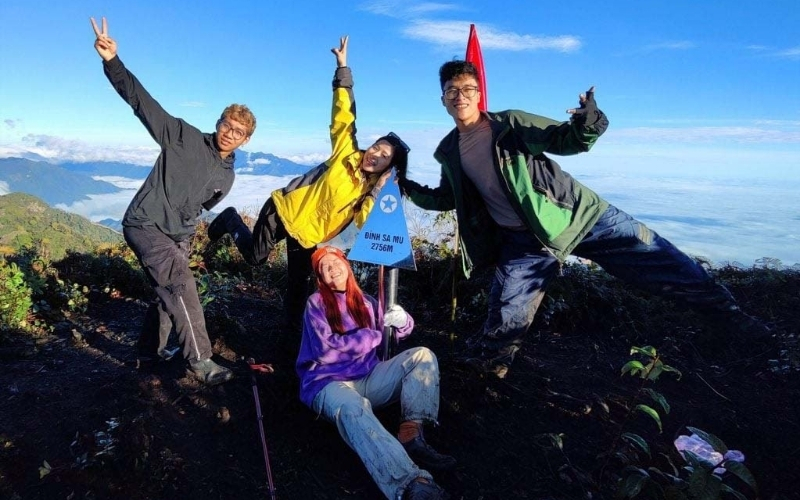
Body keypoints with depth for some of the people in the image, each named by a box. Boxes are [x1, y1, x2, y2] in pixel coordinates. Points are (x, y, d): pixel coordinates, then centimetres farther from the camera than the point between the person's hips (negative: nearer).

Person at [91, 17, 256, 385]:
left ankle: (151, 348, 37)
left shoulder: (226, 176, 9)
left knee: (170, 291, 15)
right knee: (181, 286, -20)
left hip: (178, 236, 7)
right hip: (144, 224, -7)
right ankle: (200, 360, -15)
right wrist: (113, 62, -23)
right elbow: (141, 101, -12)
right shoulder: (185, 137, -7)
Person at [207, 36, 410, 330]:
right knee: (254, 257, -2)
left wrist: (377, 192, -28)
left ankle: (294, 324, 31)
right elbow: (344, 117, -16)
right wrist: (342, 67, -20)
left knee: (300, 283, 9)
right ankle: (232, 220, 26)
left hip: (309, 235, 4)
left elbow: (364, 222, -18)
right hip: (284, 210, -4)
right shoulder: (347, 154, -11)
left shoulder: (371, 190, -4)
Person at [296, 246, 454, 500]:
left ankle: (411, 435, -28)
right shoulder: (317, 302, 2)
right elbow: (325, 348, -12)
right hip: (329, 383, -5)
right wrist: (373, 335, -9)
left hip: (368, 379, 6)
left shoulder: (364, 301, 15)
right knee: (353, 408, -40)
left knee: (423, 356, -9)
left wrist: (402, 320, -12)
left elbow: (396, 332, 14)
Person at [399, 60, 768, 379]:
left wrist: (587, 124, -26)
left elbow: (566, 140, -4)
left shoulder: (509, 124, -5)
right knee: (505, 318, -4)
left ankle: (726, 309, 17)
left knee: (662, 262, 1)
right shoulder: (448, 153, 6)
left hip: (576, 214, -2)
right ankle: (481, 368, 16)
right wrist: (409, 188, 6)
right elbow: (448, 198, 20)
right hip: (524, 241, 2)